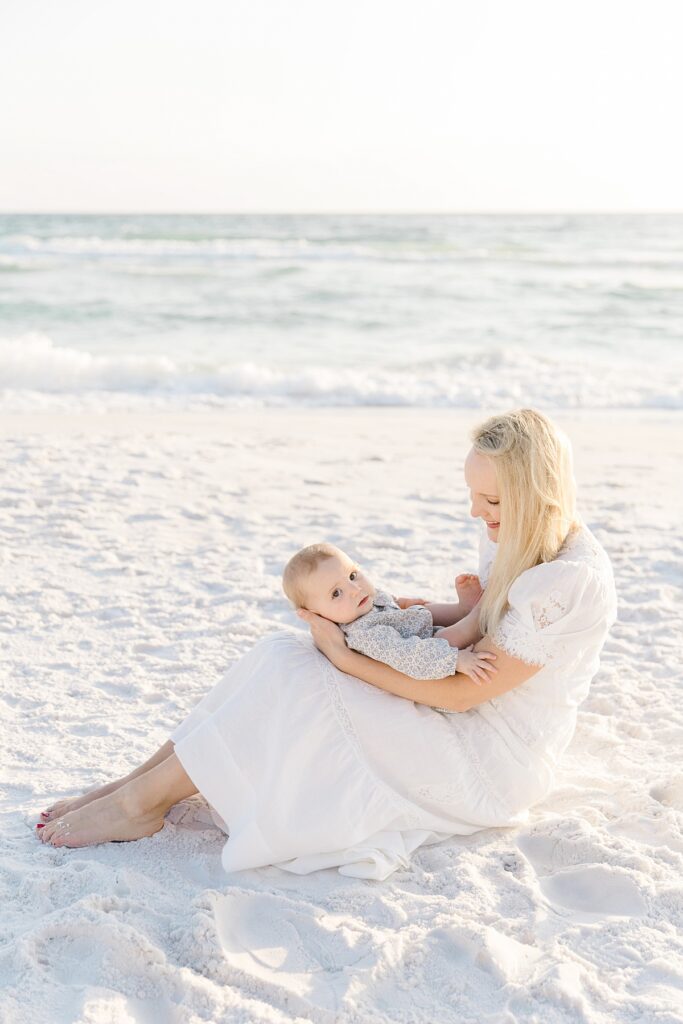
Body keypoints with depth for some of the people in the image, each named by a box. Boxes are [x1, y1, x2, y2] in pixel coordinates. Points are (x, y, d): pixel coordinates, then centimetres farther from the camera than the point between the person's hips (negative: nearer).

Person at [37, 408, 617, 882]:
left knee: (294, 683, -21)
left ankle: (144, 800, -9)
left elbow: (461, 692, -25)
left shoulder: (573, 581, -26)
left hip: (492, 768, -9)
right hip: (468, 733, 9)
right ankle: (145, 783, -6)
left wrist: (346, 658, -23)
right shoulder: (514, 538, 2)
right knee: (285, 654, -7)